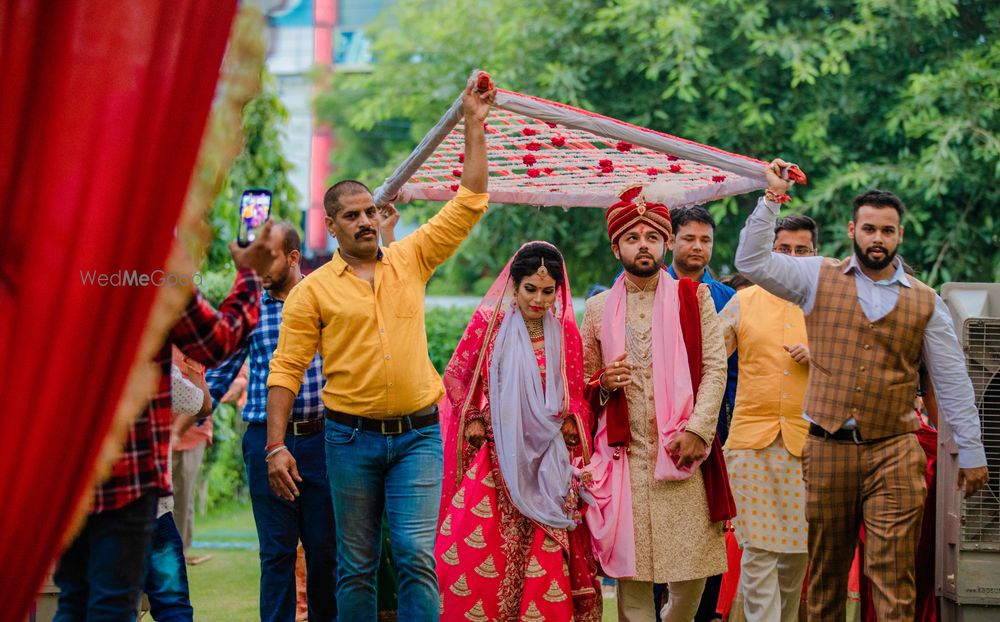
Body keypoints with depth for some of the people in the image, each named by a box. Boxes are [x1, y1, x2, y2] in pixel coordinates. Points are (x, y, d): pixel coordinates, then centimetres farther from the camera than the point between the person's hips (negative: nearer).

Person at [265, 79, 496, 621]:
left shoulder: (411, 260, 7)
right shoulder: (313, 290, 2)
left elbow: (470, 200, 6)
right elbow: (286, 370, 0)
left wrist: (474, 125, 1)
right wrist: (276, 445, -8)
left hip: (418, 434, 1)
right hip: (351, 437, 0)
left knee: (416, 556, -9)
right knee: (356, 565, 7)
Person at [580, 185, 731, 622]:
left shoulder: (694, 298, 8)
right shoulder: (598, 308, 12)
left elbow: (715, 368, 2)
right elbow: (585, 383, 19)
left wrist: (697, 430, -11)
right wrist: (604, 382, -5)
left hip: (682, 454, -1)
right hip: (624, 455, 1)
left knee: (692, 565, -2)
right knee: (630, 570, 0)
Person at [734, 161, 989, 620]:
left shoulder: (925, 302, 7)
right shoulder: (820, 279, 7)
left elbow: (951, 380, 9)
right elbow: (752, 261, -1)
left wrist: (970, 451, 7)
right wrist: (773, 198, -5)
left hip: (894, 453, -1)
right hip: (827, 448, 1)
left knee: (893, 578, -6)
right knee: (826, 572, 9)